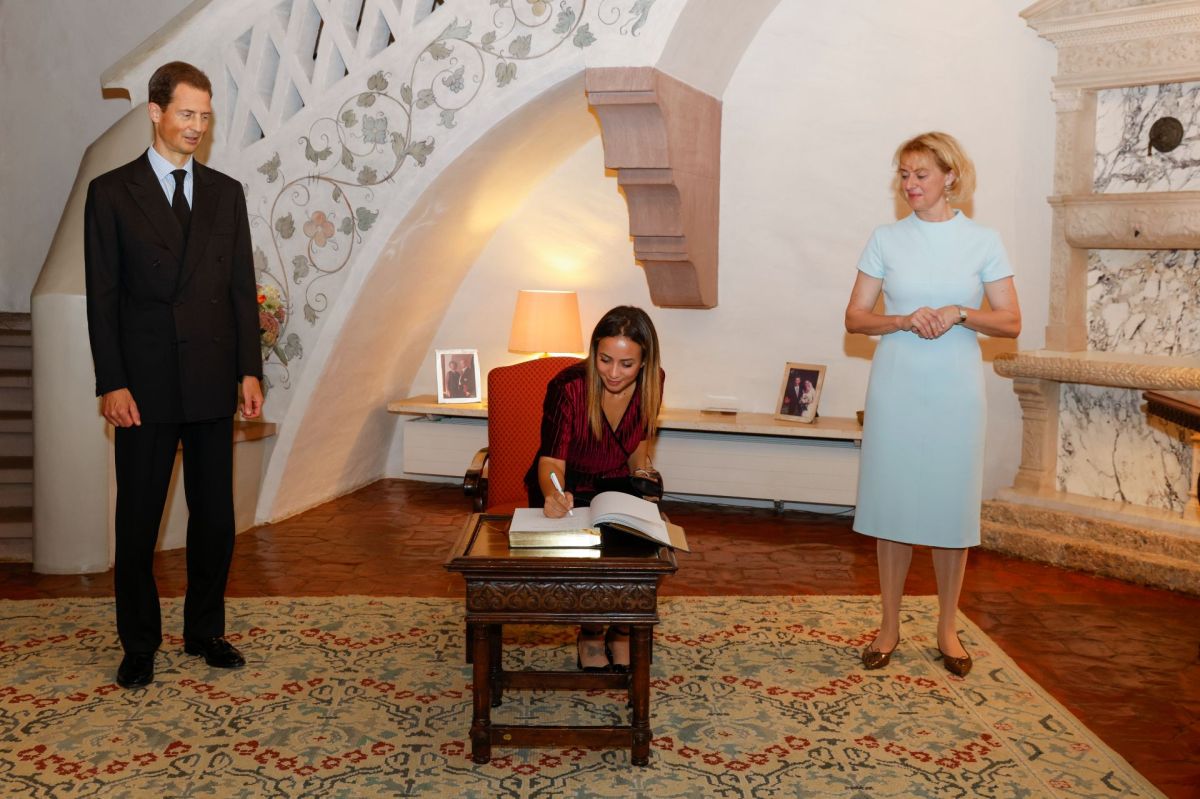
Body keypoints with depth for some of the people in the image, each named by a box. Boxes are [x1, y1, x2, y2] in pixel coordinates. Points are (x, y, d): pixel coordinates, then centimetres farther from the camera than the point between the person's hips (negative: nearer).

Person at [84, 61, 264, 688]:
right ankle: (139, 645, 21)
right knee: (137, 520, 6)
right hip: (144, 385, -3)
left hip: (212, 384, 3)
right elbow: (102, 296, -2)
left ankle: (205, 631, 25)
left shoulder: (226, 193, 10)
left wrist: (250, 371, 1)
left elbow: (242, 288, 8)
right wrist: (112, 384, -9)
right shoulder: (111, 192, 1)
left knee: (215, 517, 9)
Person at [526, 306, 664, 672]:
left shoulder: (652, 382, -12)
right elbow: (552, 461, -28)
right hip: (568, 486, -3)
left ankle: (622, 631, -2)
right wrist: (553, 495, -49)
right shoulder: (568, 386, -26)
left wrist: (640, 469, -13)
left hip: (617, 482, 3)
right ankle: (590, 634, -3)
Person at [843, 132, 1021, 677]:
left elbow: (1011, 323, 2)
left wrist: (960, 314, -15)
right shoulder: (885, 240, 4)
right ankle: (889, 625, 18)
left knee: (951, 504, 4)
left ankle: (947, 628, 20)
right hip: (896, 387, 1)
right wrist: (903, 320, -15)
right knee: (892, 500, 4)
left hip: (955, 391, -1)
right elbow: (854, 318, 3)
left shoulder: (983, 242, 2)